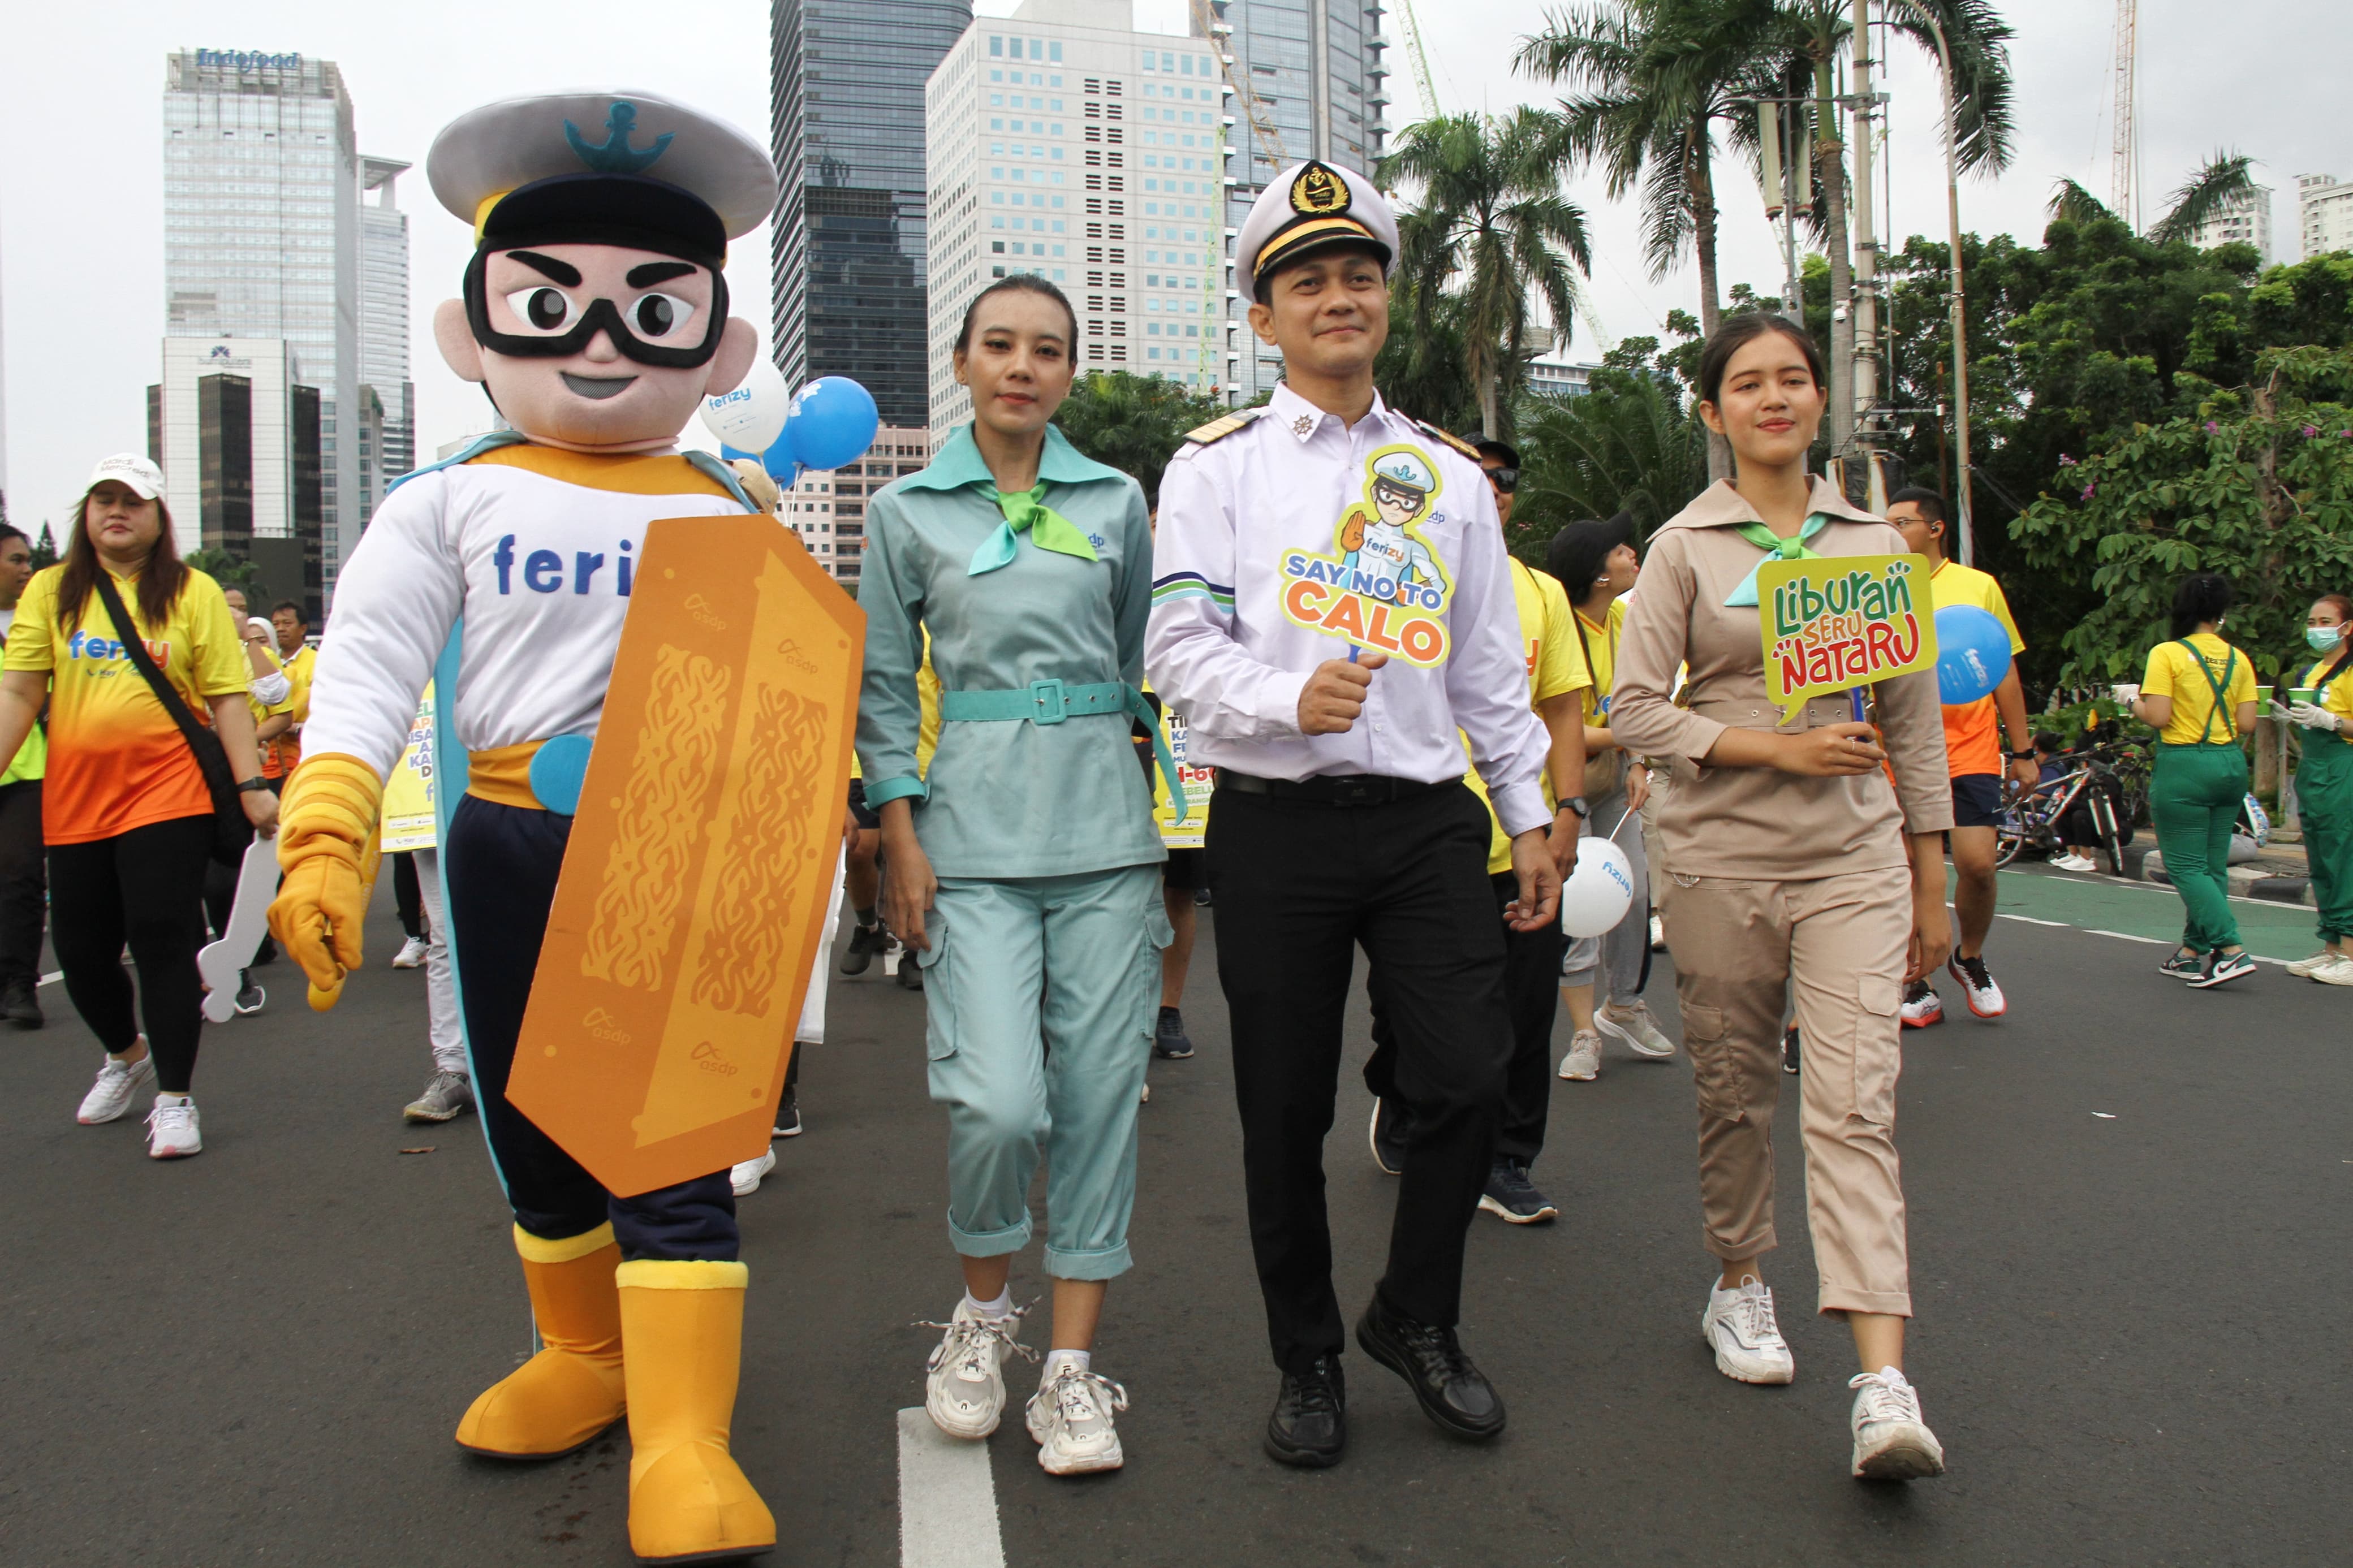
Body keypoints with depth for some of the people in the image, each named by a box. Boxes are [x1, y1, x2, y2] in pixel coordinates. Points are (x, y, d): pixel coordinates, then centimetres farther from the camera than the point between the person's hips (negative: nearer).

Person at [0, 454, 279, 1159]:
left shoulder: (194, 592, 1)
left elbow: (227, 696, -2)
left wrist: (250, 784, -8)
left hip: (166, 791, -3)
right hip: (73, 801, 3)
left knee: (162, 939, -4)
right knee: (81, 948, 11)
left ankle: (175, 1097, 8)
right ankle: (127, 1054, 39)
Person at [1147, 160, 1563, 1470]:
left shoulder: (1451, 475, 16)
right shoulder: (1218, 464, 5)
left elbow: (1493, 669, 17)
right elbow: (1181, 648, -5)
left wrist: (1533, 818, 14)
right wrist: (1293, 698, -23)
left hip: (1428, 819, 3)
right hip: (1278, 823, -2)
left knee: (1471, 1077, -4)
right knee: (1287, 1110, 5)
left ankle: (1417, 1317, 23)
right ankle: (1309, 1360, 25)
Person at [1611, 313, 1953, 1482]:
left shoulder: (1873, 544, 9)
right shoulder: (1684, 546, 1)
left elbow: (1916, 720, 12)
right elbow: (1634, 708, -5)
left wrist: (1931, 884, 10)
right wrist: (1780, 747, -16)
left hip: (1854, 858, 1)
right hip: (1721, 857, -1)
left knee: (1854, 1104, -9)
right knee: (1734, 1095, 10)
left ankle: (1884, 1383, -11)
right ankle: (1737, 1287, 33)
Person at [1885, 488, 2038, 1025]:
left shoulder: (1978, 587, 6)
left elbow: (2005, 673, 11)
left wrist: (2022, 751, 11)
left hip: (1969, 749, 0)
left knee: (1977, 864, -7)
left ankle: (1969, 959, 21)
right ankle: (1919, 988, 15)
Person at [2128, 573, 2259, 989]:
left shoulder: (2167, 654, -10)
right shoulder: (2238, 659, 5)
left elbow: (2157, 717, -16)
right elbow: (2246, 724, 2)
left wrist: (2137, 703, 4)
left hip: (2184, 767, -6)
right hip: (2231, 765, 6)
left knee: (2186, 866, -2)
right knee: (2213, 867, 12)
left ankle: (2232, 950, -12)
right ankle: (2193, 952, 17)